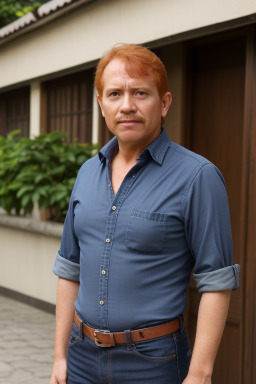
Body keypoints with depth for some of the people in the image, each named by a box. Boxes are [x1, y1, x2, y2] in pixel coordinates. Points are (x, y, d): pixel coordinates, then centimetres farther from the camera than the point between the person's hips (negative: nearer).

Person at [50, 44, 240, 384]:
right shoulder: (88, 173, 7)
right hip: (83, 355, 5)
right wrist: (60, 356, 9)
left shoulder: (198, 176, -11)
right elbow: (70, 269, 11)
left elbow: (216, 283, -13)